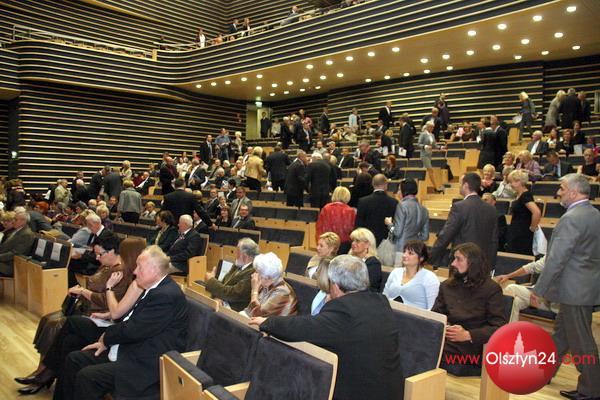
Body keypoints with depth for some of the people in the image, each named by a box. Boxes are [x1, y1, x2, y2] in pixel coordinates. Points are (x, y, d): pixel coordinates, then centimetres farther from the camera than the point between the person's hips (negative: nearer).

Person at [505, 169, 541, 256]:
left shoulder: (525, 195, -17)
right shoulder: (519, 195, 11)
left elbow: (537, 212, -30)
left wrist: (532, 228, -19)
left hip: (523, 235, -9)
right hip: (515, 234, 9)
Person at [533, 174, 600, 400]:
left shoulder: (571, 219, -21)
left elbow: (556, 259, -23)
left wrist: (540, 290, -15)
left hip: (576, 290, -10)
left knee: (581, 341, 4)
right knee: (561, 332, 20)